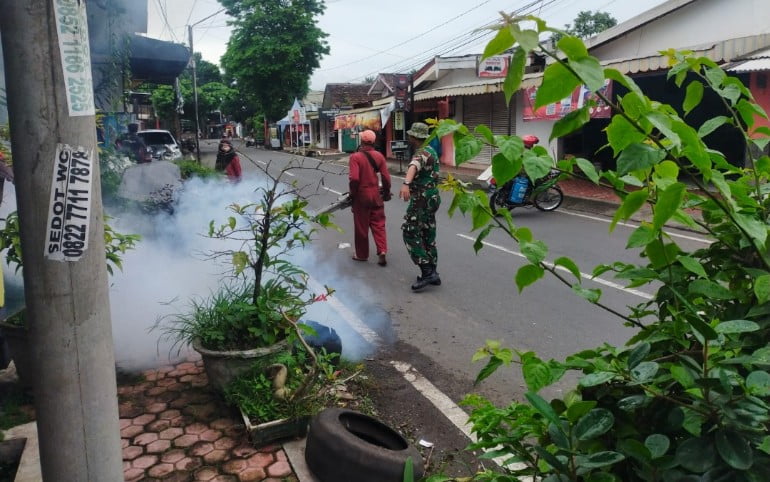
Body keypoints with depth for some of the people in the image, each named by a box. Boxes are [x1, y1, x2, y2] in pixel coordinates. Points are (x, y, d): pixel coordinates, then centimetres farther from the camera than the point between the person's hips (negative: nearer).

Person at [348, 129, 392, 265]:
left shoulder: (355, 157, -13)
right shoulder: (379, 156, 0)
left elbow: (354, 178, -21)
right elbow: (386, 177, -1)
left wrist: (352, 193, -6)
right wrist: (386, 192, 13)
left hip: (361, 194, -3)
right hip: (376, 194, 3)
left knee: (361, 226, 9)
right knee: (378, 224, 12)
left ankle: (362, 254, 21)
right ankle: (382, 251, -1)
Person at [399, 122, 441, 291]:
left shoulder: (422, 153, -18)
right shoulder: (430, 150, 15)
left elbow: (413, 167, -41)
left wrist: (406, 183, -59)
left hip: (422, 199, -10)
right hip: (431, 198, 10)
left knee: (411, 234, -8)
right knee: (428, 236, 13)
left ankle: (427, 272, -12)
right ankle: (432, 273, 18)